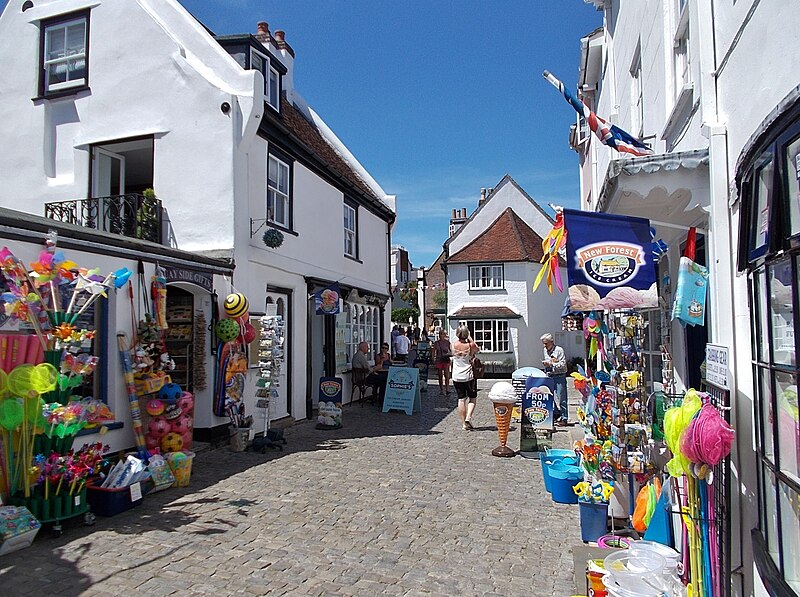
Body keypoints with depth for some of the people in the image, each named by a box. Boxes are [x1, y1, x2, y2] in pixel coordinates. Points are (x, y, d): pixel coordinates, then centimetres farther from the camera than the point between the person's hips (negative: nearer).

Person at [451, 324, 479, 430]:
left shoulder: (454, 345, -6)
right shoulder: (470, 345, -10)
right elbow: (478, 350, 12)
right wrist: (470, 339, 12)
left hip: (457, 377, 2)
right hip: (469, 376, -2)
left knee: (461, 399, 8)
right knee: (472, 398, 13)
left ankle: (464, 423, 10)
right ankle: (468, 417, -6)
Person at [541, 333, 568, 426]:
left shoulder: (559, 350, -9)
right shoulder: (545, 351, 12)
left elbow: (563, 364, -13)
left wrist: (551, 364, -20)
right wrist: (545, 363, -1)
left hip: (559, 376, -7)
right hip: (550, 376, 7)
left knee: (561, 398, -5)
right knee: (551, 397, 11)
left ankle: (564, 419, 0)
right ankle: (556, 415, 24)